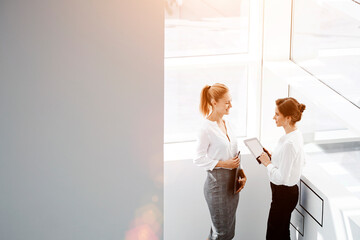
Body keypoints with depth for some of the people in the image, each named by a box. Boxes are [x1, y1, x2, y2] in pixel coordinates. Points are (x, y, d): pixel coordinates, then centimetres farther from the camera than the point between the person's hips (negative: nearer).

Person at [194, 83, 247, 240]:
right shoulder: (207, 128, -18)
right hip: (217, 183, -8)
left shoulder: (226, 123, 7)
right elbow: (199, 159, -16)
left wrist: (241, 172, 4)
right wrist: (223, 164, -20)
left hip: (232, 182, 8)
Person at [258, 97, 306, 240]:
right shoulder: (297, 134, 2)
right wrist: (273, 157, 9)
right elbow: (302, 162, 18)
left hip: (284, 194, -10)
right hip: (290, 190, 10)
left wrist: (268, 163, -12)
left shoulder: (289, 143, -29)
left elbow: (280, 178, -28)